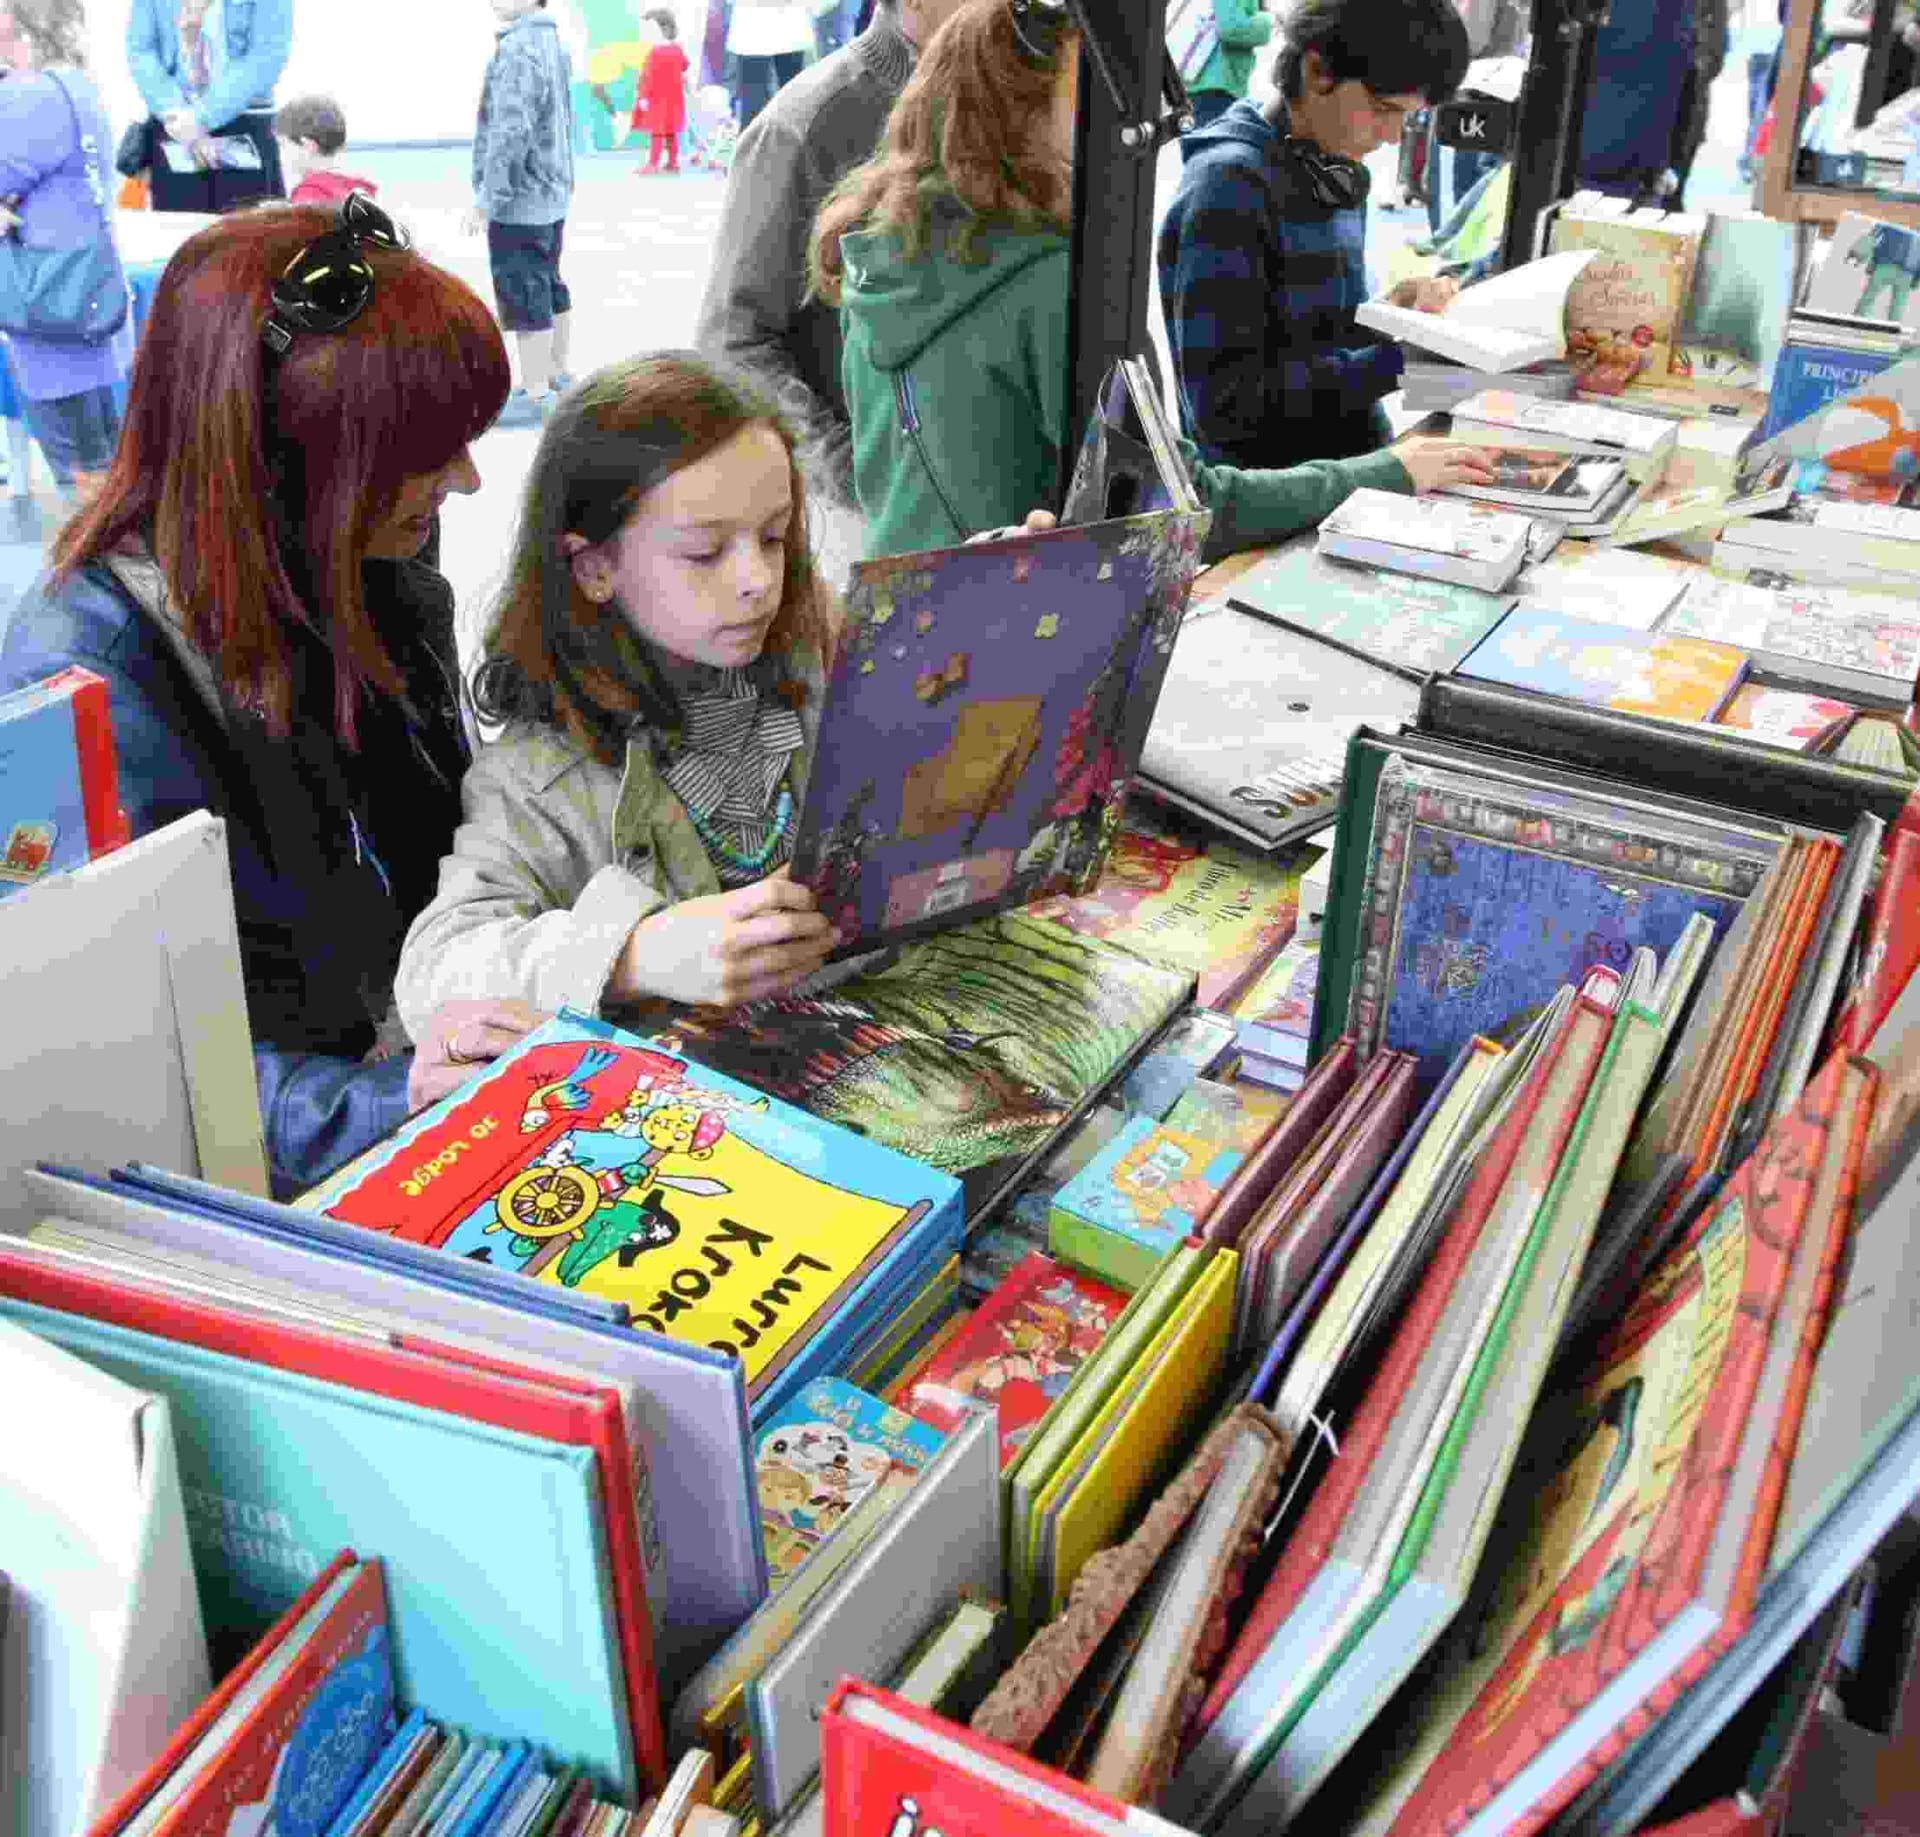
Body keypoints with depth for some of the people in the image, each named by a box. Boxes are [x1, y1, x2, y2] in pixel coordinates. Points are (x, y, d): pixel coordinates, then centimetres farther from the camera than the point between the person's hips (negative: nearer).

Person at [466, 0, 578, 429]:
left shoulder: (518, 50, -20)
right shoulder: (551, 40, 11)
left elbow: (511, 134, -25)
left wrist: (487, 199, -20)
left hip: (519, 201, -10)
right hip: (551, 193, 10)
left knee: (525, 298, -4)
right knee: (550, 289, 18)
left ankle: (534, 396, 0)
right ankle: (556, 376, 29)